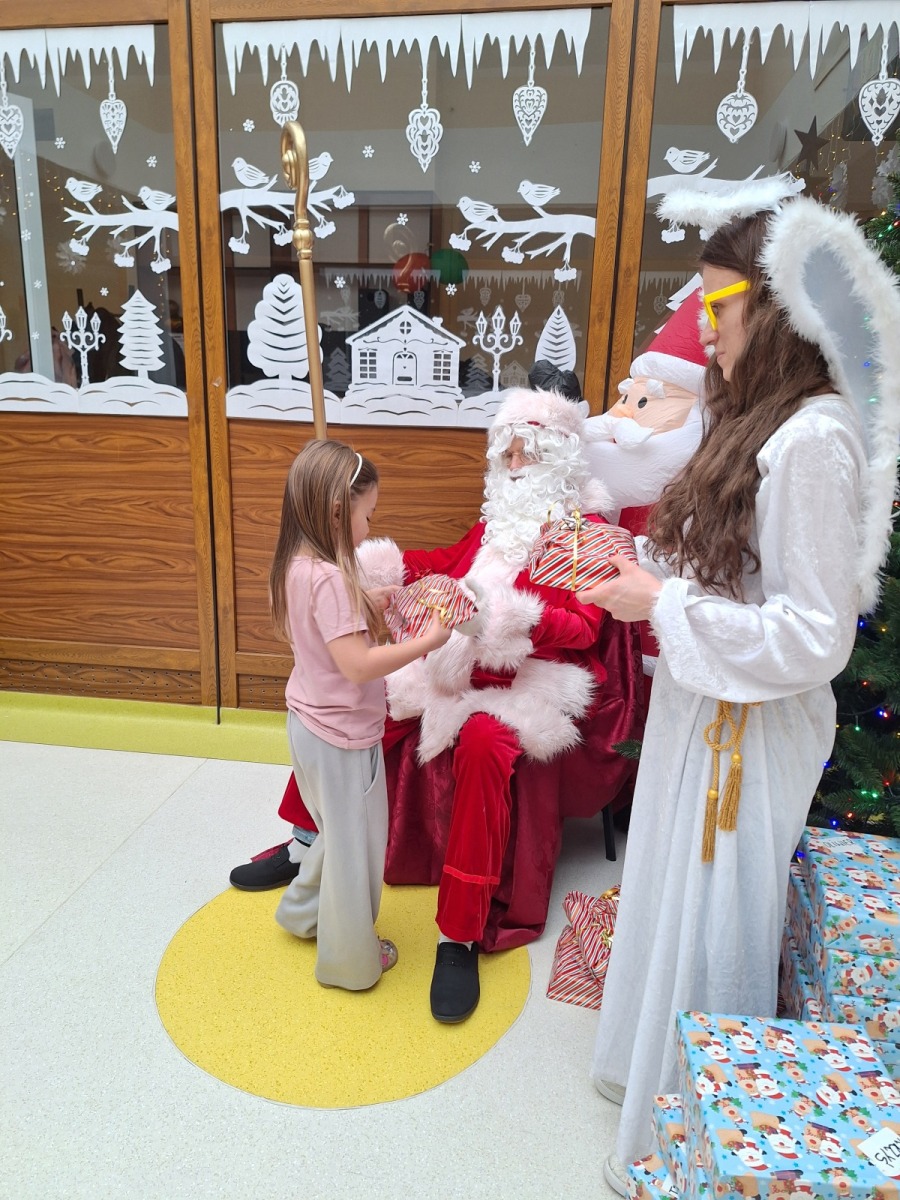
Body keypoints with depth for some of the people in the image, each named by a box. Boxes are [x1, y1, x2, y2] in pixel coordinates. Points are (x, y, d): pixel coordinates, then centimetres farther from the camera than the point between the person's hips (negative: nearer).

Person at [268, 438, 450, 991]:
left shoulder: (296, 566, 0)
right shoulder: (329, 578, -28)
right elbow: (358, 665, -31)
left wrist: (372, 600, 2)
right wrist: (427, 640, -25)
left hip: (311, 723, 9)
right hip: (342, 736, -9)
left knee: (337, 832, 29)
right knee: (355, 845, 11)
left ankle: (304, 912, 49)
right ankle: (350, 961, 30)